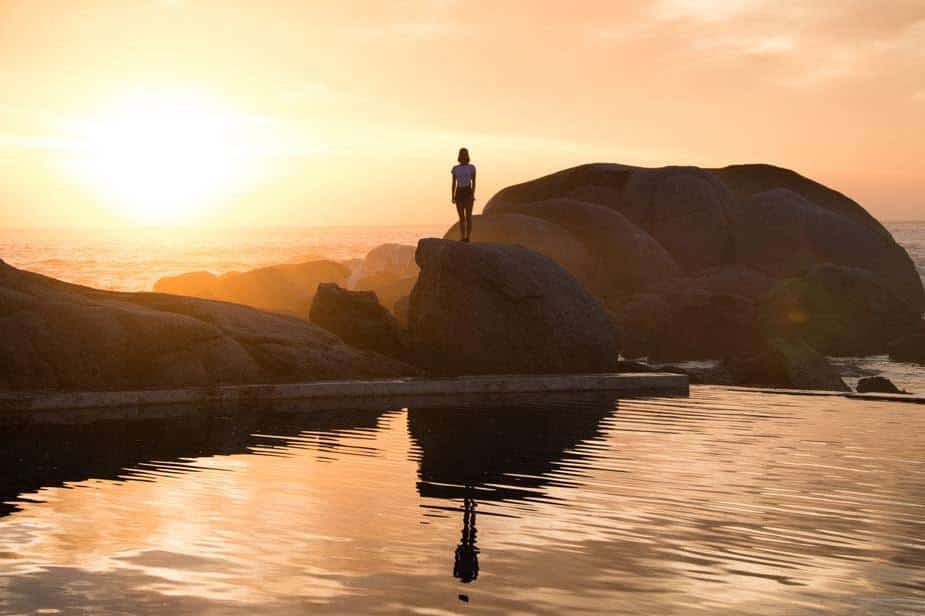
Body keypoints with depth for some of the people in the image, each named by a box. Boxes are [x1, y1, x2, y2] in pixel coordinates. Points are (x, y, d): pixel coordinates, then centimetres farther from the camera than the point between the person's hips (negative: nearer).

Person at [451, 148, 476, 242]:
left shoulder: (472, 167, 2)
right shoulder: (455, 169, 9)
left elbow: (473, 182, -2)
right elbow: (453, 184, 9)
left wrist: (473, 195, -13)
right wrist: (452, 197, 1)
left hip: (468, 193, -3)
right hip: (459, 194, 3)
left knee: (468, 216, -12)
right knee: (461, 217, 2)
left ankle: (467, 237, -11)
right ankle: (462, 238, 8)